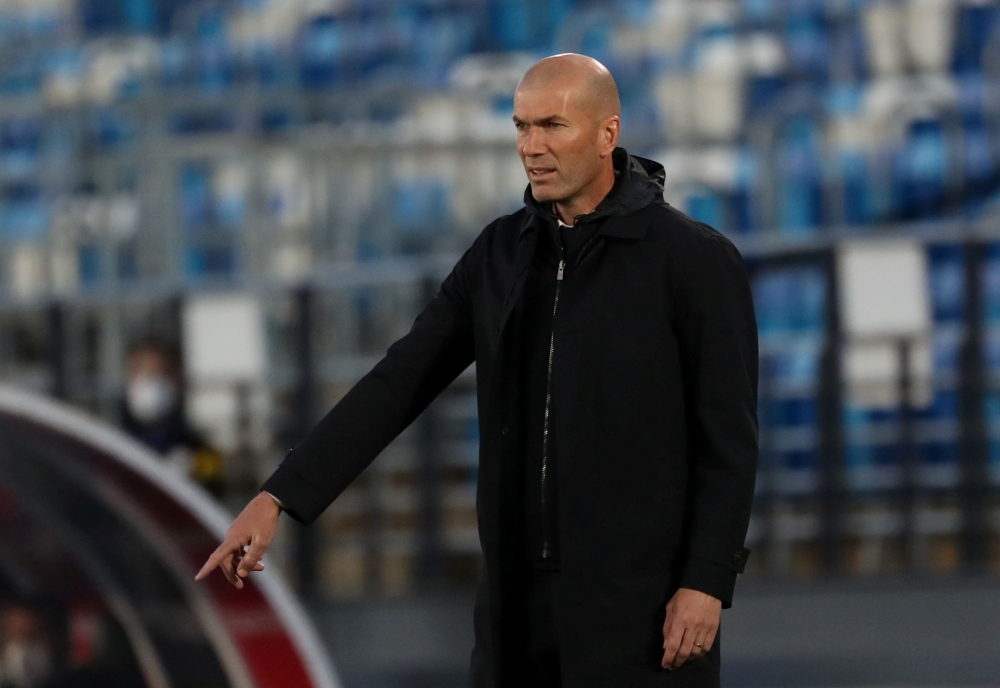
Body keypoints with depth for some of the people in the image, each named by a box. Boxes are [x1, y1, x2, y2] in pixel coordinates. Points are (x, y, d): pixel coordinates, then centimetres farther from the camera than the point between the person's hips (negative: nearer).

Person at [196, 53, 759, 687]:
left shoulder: (697, 259, -8)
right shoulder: (502, 251, 9)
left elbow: (729, 438, -8)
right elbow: (401, 382, 6)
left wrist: (707, 582, -15)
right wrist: (278, 499, -2)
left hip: (641, 598, -5)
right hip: (520, 595, 5)